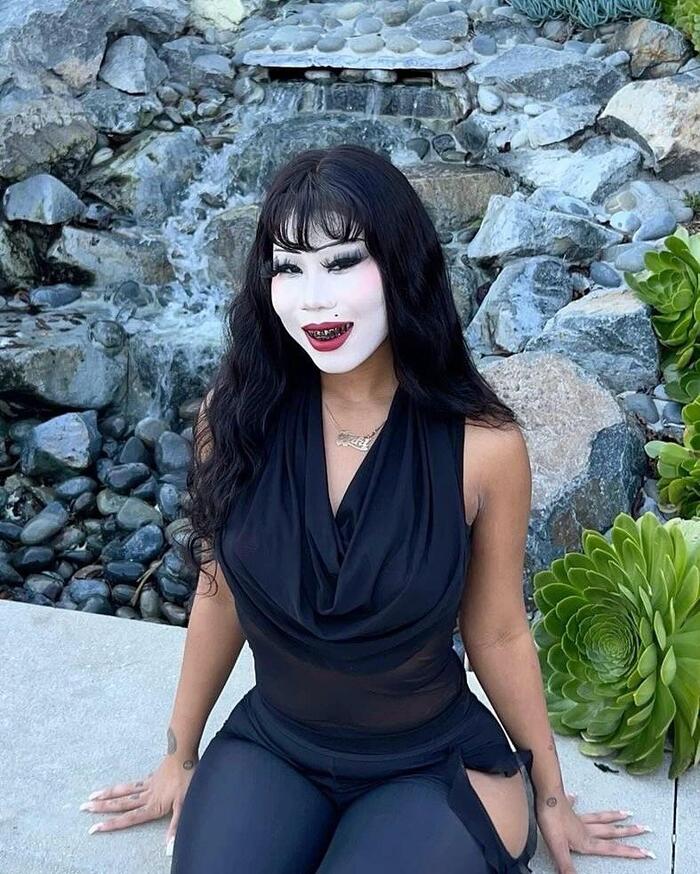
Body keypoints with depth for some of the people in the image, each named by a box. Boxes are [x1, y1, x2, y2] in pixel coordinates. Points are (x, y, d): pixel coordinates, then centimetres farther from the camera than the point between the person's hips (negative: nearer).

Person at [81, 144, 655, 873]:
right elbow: (221, 595, 0)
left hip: (433, 765, -1)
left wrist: (549, 792, 8)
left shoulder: (483, 445, -20)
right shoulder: (235, 413, -14)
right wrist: (179, 757, 12)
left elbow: (497, 633, -5)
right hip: (268, 748, 2)